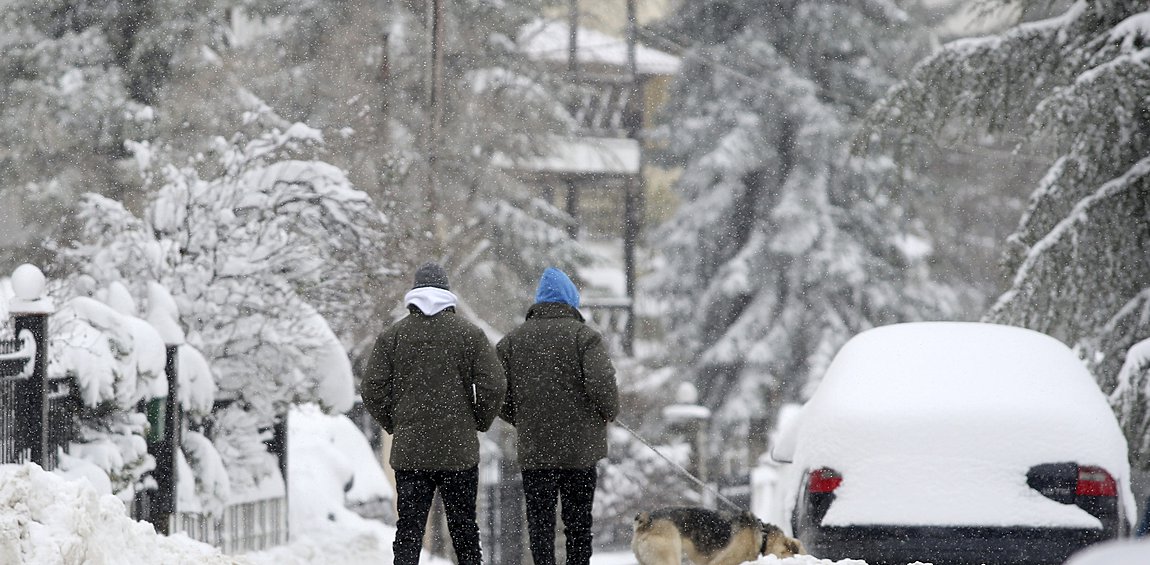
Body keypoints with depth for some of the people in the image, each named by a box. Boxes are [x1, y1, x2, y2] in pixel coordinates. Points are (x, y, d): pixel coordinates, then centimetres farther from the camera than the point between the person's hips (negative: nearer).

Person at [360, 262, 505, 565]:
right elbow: (493, 385, -7)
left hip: (409, 451, 1)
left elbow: (373, 390, -2)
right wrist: (479, 423, 8)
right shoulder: (470, 334, -1)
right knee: (464, 529, 8)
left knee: (408, 529, 2)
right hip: (459, 449, -1)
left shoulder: (391, 336, 2)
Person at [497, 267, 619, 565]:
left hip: (533, 448, 2)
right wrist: (609, 413, 0)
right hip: (579, 448, -2)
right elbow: (602, 384, -19)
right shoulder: (584, 336, -7)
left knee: (539, 519, 4)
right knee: (578, 519, 9)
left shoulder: (514, 339, 5)